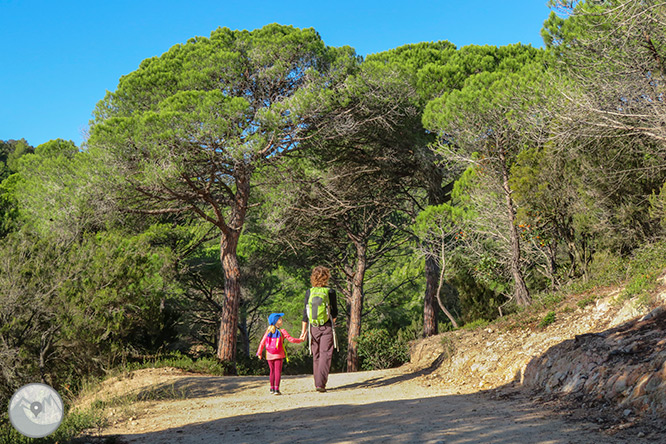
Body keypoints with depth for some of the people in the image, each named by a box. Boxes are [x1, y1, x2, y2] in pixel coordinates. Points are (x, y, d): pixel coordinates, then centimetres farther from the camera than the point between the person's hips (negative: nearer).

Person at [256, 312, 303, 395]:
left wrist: (259, 353, 10)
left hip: (269, 356, 4)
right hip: (278, 356, -4)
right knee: (278, 371, -1)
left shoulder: (268, 331, 0)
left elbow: (262, 342, 1)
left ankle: (272, 388, 25)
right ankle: (276, 389, -8)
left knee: (272, 371, 17)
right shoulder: (282, 331, -9)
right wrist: (300, 340, 7)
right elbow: (291, 339, -8)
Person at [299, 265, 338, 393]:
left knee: (316, 356, 14)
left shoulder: (309, 292, 1)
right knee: (325, 355, -4)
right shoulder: (330, 292, -6)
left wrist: (304, 330, 8)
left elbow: (305, 313, 2)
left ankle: (317, 383, 19)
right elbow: (334, 312, 0)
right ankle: (320, 383, -16)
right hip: (327, 327, -3)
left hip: (313, 328, 3)